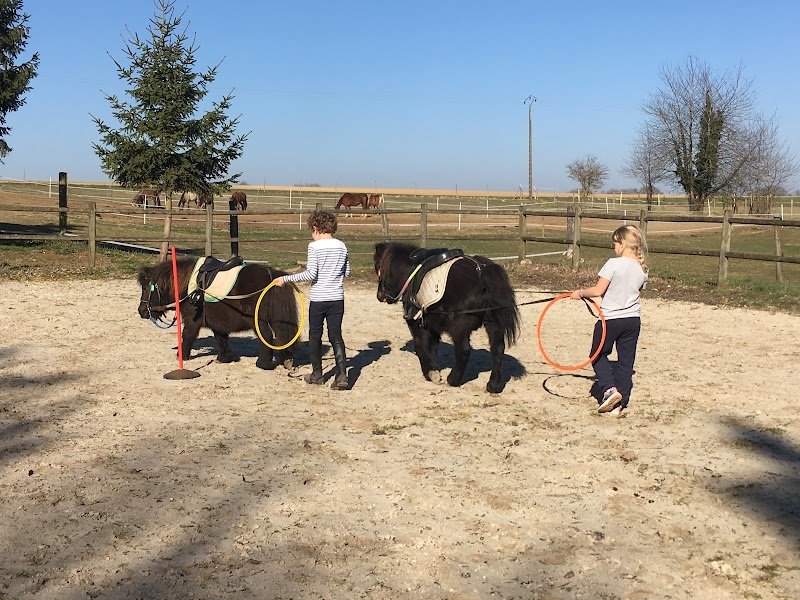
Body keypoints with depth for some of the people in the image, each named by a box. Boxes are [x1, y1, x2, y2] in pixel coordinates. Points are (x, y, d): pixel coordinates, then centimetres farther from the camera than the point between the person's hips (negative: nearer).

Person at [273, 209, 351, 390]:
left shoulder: (314, 246, -11)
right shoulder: (342, 246, 4)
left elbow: (311, 274, -18)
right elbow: (347, 272, 13)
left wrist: (286, 279, -12)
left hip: (318, 299, -3)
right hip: (337, 298, 4)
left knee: (315, 336, 13)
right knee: (336, 336, 4)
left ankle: (317, 374, 23)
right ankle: (342, 374, -11)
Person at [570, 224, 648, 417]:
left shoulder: (614, 264, -16)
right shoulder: (643, 269, 3)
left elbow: (598, 290, -17)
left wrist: (580, 293, 0)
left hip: (611, 318, -5)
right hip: (633, 318, 5)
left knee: (598, 355, 14)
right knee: (626, 361, 11)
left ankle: (610, 389, -5)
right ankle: (620, 404, 14)